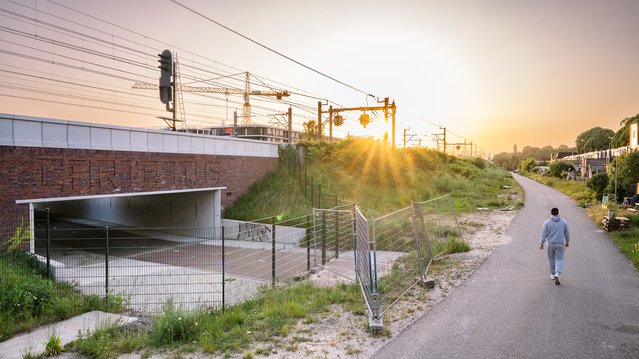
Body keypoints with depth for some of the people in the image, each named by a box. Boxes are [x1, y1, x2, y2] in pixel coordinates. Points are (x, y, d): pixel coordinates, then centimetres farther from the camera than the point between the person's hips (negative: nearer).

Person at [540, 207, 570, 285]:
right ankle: (557, 274, -18)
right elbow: (567, 233, 7)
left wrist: (541, 243, 2)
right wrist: (567, 242, 21)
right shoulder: (564, 222, -1)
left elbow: (544, 234, -6)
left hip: (550, 244, 0)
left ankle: (553, 274, 24)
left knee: (551, 259, 14)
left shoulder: (547, 222, -6)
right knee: (559, 259, 0)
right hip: (560, 244, 0)